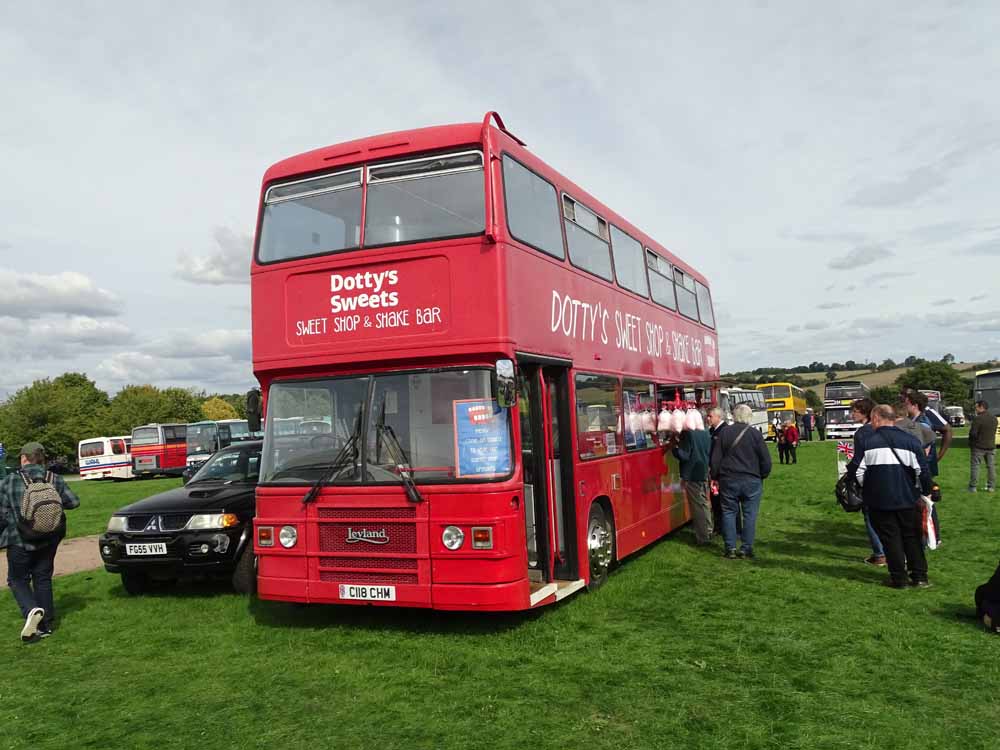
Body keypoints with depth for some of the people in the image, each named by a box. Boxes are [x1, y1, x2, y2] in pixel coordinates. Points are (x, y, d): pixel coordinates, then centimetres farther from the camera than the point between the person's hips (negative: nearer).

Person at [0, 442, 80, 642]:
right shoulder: (54, 479, -2)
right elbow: (73, 501, 2)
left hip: (20, 541, -3)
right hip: (49, 541, 3)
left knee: (18, 580, 11)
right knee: (43, 579, 14)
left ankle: (32, 610, -16)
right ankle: (46, 625, 16)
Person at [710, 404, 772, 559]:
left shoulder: (724, 433, -1)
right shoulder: (755, 434, -5)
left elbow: (715, 459, 1)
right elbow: (766, 460, -3)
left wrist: (716, 477, 12)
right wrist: (762, 476, 13)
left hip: (728, 480, 1)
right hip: (751, 481, -1)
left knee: (729, 512, 8)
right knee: (750, 514, 5)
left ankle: (730, 548, 6)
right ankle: (746, 549, 5)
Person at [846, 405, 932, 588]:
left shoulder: (868, 442, -6)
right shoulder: (910, 441, -3)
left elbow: (856, 470, -6)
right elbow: (923, 470, -4)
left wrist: (866, 487, 13)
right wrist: (926, 492, 11)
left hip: (879, 500, -2)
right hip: (907, 499, 2)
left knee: (890, 538, 8)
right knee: (912, 537, 16)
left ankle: (899, 578, 10)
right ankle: (920, 576, 19)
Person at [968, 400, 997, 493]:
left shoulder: (978, 418, -18)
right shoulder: (994, 418, 6)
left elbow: (973, 433, -21)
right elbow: (994, 432, 14)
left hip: (978, 447, -6)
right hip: (991, 446, 6)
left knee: (975, 466, 0)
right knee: (991, 466, 12)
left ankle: (973, 487, 1)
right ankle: (991, 486, 15)